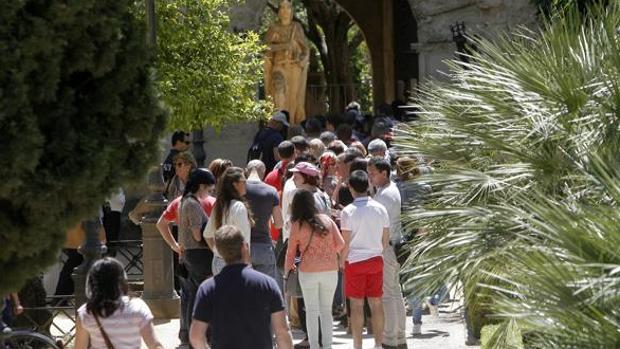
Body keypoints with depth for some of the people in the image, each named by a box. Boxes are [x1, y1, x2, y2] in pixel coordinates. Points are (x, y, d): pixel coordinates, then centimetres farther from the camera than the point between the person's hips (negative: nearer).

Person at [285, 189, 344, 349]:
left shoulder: (297, 226, -6)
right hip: (330, 270, 2)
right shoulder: (327, 220, 0)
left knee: (312, 310, 7)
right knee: (327, 309, 11)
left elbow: (291, 252, 0)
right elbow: (340, 243, 0)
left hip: (309, 271, -2)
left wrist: (287, 270, 17)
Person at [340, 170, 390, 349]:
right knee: (376, 303, 9)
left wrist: (342, 261, 4)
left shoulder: (348, 211, -12)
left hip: (355, 261, -4)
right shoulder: (380, 209, 1)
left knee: (357, 304, 1)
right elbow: (386, 239, 6)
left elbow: (346, 242, -11)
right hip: (376, 259, 4)